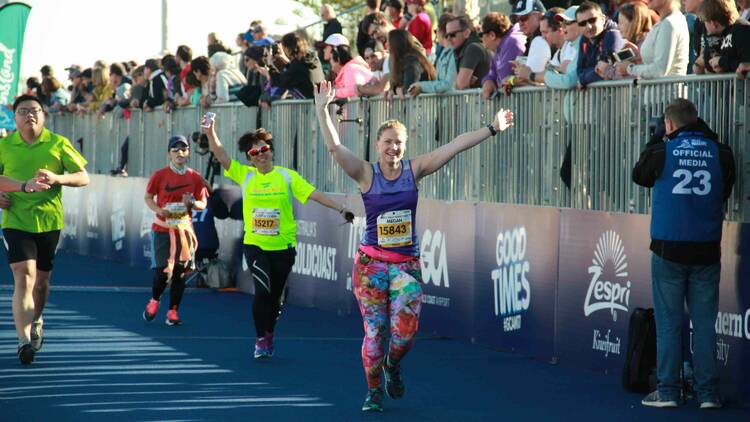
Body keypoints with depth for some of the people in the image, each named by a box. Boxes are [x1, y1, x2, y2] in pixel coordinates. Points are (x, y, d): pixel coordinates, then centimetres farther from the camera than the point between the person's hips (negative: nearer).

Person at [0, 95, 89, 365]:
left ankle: (35, 322, 42)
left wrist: (57, 179, -16)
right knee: (24, 277, -16)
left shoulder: (58, 144, 1)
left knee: (41, 280, 13)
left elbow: (83, 177, 1)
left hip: (49, 221, 1)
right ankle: (24, 340, -22)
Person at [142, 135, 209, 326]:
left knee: (180, 271, 1)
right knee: (162, 270, -7)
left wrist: (192, 203, -13)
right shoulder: (160, 175, -2)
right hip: (162, 229, -2)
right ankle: (154, 301, 21)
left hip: (184, 229, 2)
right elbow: (148, 197, 5)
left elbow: (203, 203, 9)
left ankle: (173, 311, 12)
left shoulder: (195, 178, 4)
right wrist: (158, 210, -14)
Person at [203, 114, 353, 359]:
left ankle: (269, 336, 33)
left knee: (275, 296, 10)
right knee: (263, 290, -17)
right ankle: (260, 340, -4)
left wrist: (340, 209, -13)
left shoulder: (287, 176, 0)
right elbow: (221, 156, -3)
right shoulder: (245, 175, 3)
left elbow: (315, 194, -4)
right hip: (255, 245, -1)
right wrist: (210, 133, -18)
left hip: (283, 246, 1)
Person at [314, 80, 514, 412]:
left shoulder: (414, 170, 1)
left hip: (407, 264, 2)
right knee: (374, 331, -1)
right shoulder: (366, 174, -5)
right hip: (371, 263, -2)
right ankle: (374, 391, 18)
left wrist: (492, 128, -2)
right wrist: (322, 110, -26)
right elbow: (334, 147, -17)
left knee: (405, 332, -6)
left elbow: (456, 146, -2)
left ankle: (392, 366, 27)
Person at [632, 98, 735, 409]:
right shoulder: (720, 153, -1)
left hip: (668, 249, -2)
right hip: (706, 251, 2)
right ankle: (708, 392, 7)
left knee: (669, 322, 4)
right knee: (704, 322, 6)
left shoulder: (662, 152, -6)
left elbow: (639, 176, 15)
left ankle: (667, 391, 4)